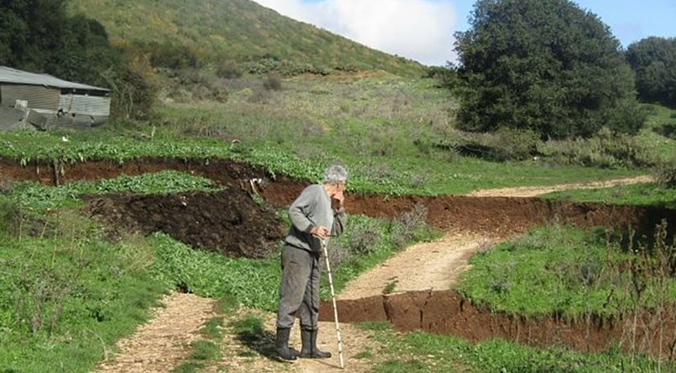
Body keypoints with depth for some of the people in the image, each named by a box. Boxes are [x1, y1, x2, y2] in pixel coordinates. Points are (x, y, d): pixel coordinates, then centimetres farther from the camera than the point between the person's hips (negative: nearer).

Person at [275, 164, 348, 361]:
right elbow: (294, 210, -18)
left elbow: (337, 230, 26)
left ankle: (309, 347, 16)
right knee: (292, 298, -10)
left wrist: (340, 209, 13)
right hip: (297, 251, -10)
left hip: (313, 255, 10)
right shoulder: (314, 191, -7)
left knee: (311, 302, 11)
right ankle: (281, 343, -5)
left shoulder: (328, 203, 20)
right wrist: (311, 228, -27)